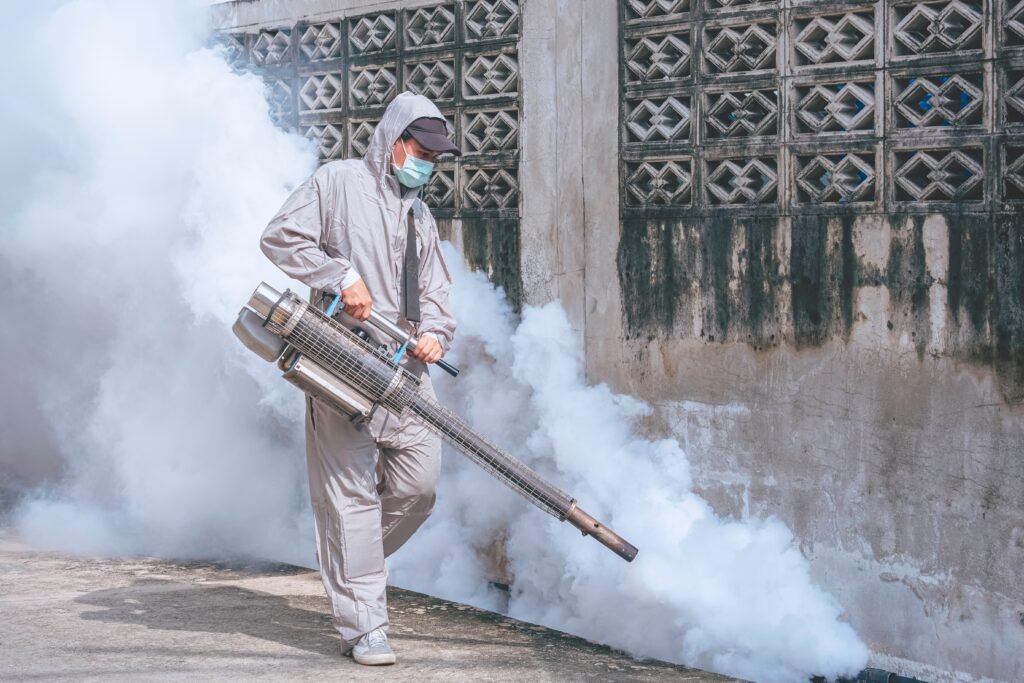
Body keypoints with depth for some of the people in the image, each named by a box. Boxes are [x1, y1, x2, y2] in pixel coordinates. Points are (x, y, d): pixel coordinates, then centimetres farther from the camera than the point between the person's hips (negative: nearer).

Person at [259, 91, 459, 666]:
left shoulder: (422, 217, 24)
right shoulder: (339, 182, 5)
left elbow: (434, 291, 22)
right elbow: (282, 237, -4)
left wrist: (436, 332, 0)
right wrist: (343, 277, -12)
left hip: (405, 365, 6)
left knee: (420, 485, 1)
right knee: (352, 491, -6)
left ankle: (350, 564, 27)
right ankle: (364, 626, -2)